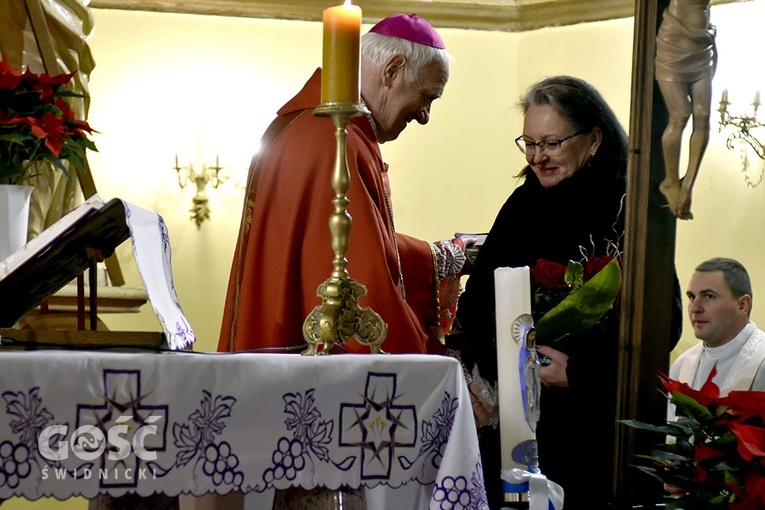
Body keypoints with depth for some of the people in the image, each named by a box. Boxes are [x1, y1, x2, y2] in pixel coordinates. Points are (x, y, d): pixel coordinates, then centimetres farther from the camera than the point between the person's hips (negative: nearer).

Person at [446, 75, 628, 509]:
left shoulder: (628, 216, -8)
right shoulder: (524, 204, 9)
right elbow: (476, 301, 10)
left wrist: (579, 371, -19)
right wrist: (470, 378, -4)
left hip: (587, 422, -5)